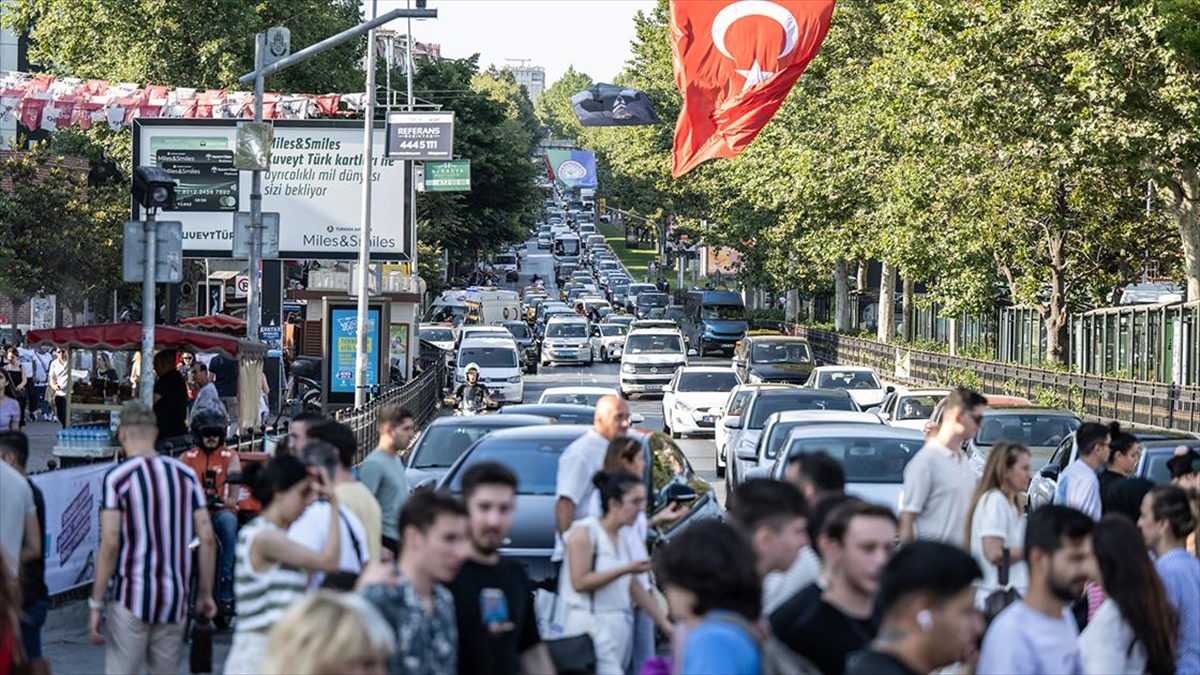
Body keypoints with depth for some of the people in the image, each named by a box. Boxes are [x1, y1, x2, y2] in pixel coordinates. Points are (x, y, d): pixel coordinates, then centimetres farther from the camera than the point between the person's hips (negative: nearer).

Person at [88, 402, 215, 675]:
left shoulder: (117, 477, -7)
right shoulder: (186, 474, 6)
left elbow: (110, 544, -13)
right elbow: (207, 538, 4)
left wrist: (96, 603, -9)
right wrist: (205, 593, 12)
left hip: (131, 596, -4)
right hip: (175, 599, 4)